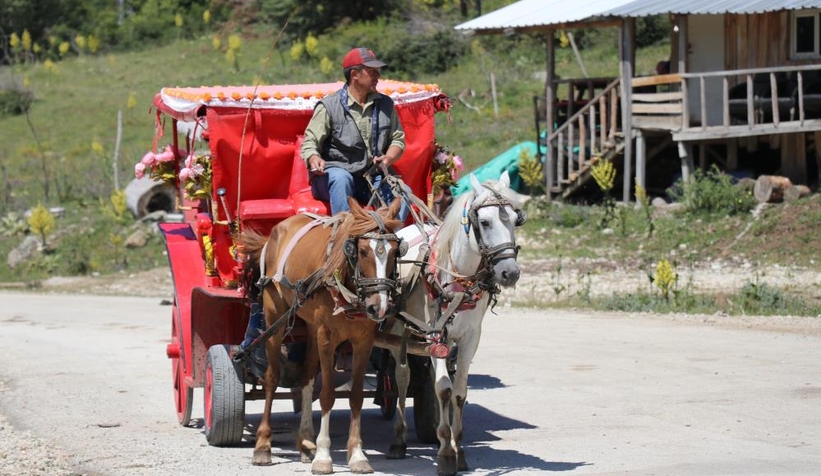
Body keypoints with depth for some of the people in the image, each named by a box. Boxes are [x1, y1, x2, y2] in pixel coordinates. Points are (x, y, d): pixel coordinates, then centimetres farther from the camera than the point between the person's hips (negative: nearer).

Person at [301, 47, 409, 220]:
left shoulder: (385, 104, 11)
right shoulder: (329, 106, -2)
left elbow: (398, 138, 14)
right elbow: (310, 142, -6)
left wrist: (388, 158, -8)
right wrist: (314, 159, -30)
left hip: (373, 176, 4)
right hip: (336, 172, -3)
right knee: (341, 178, -38)